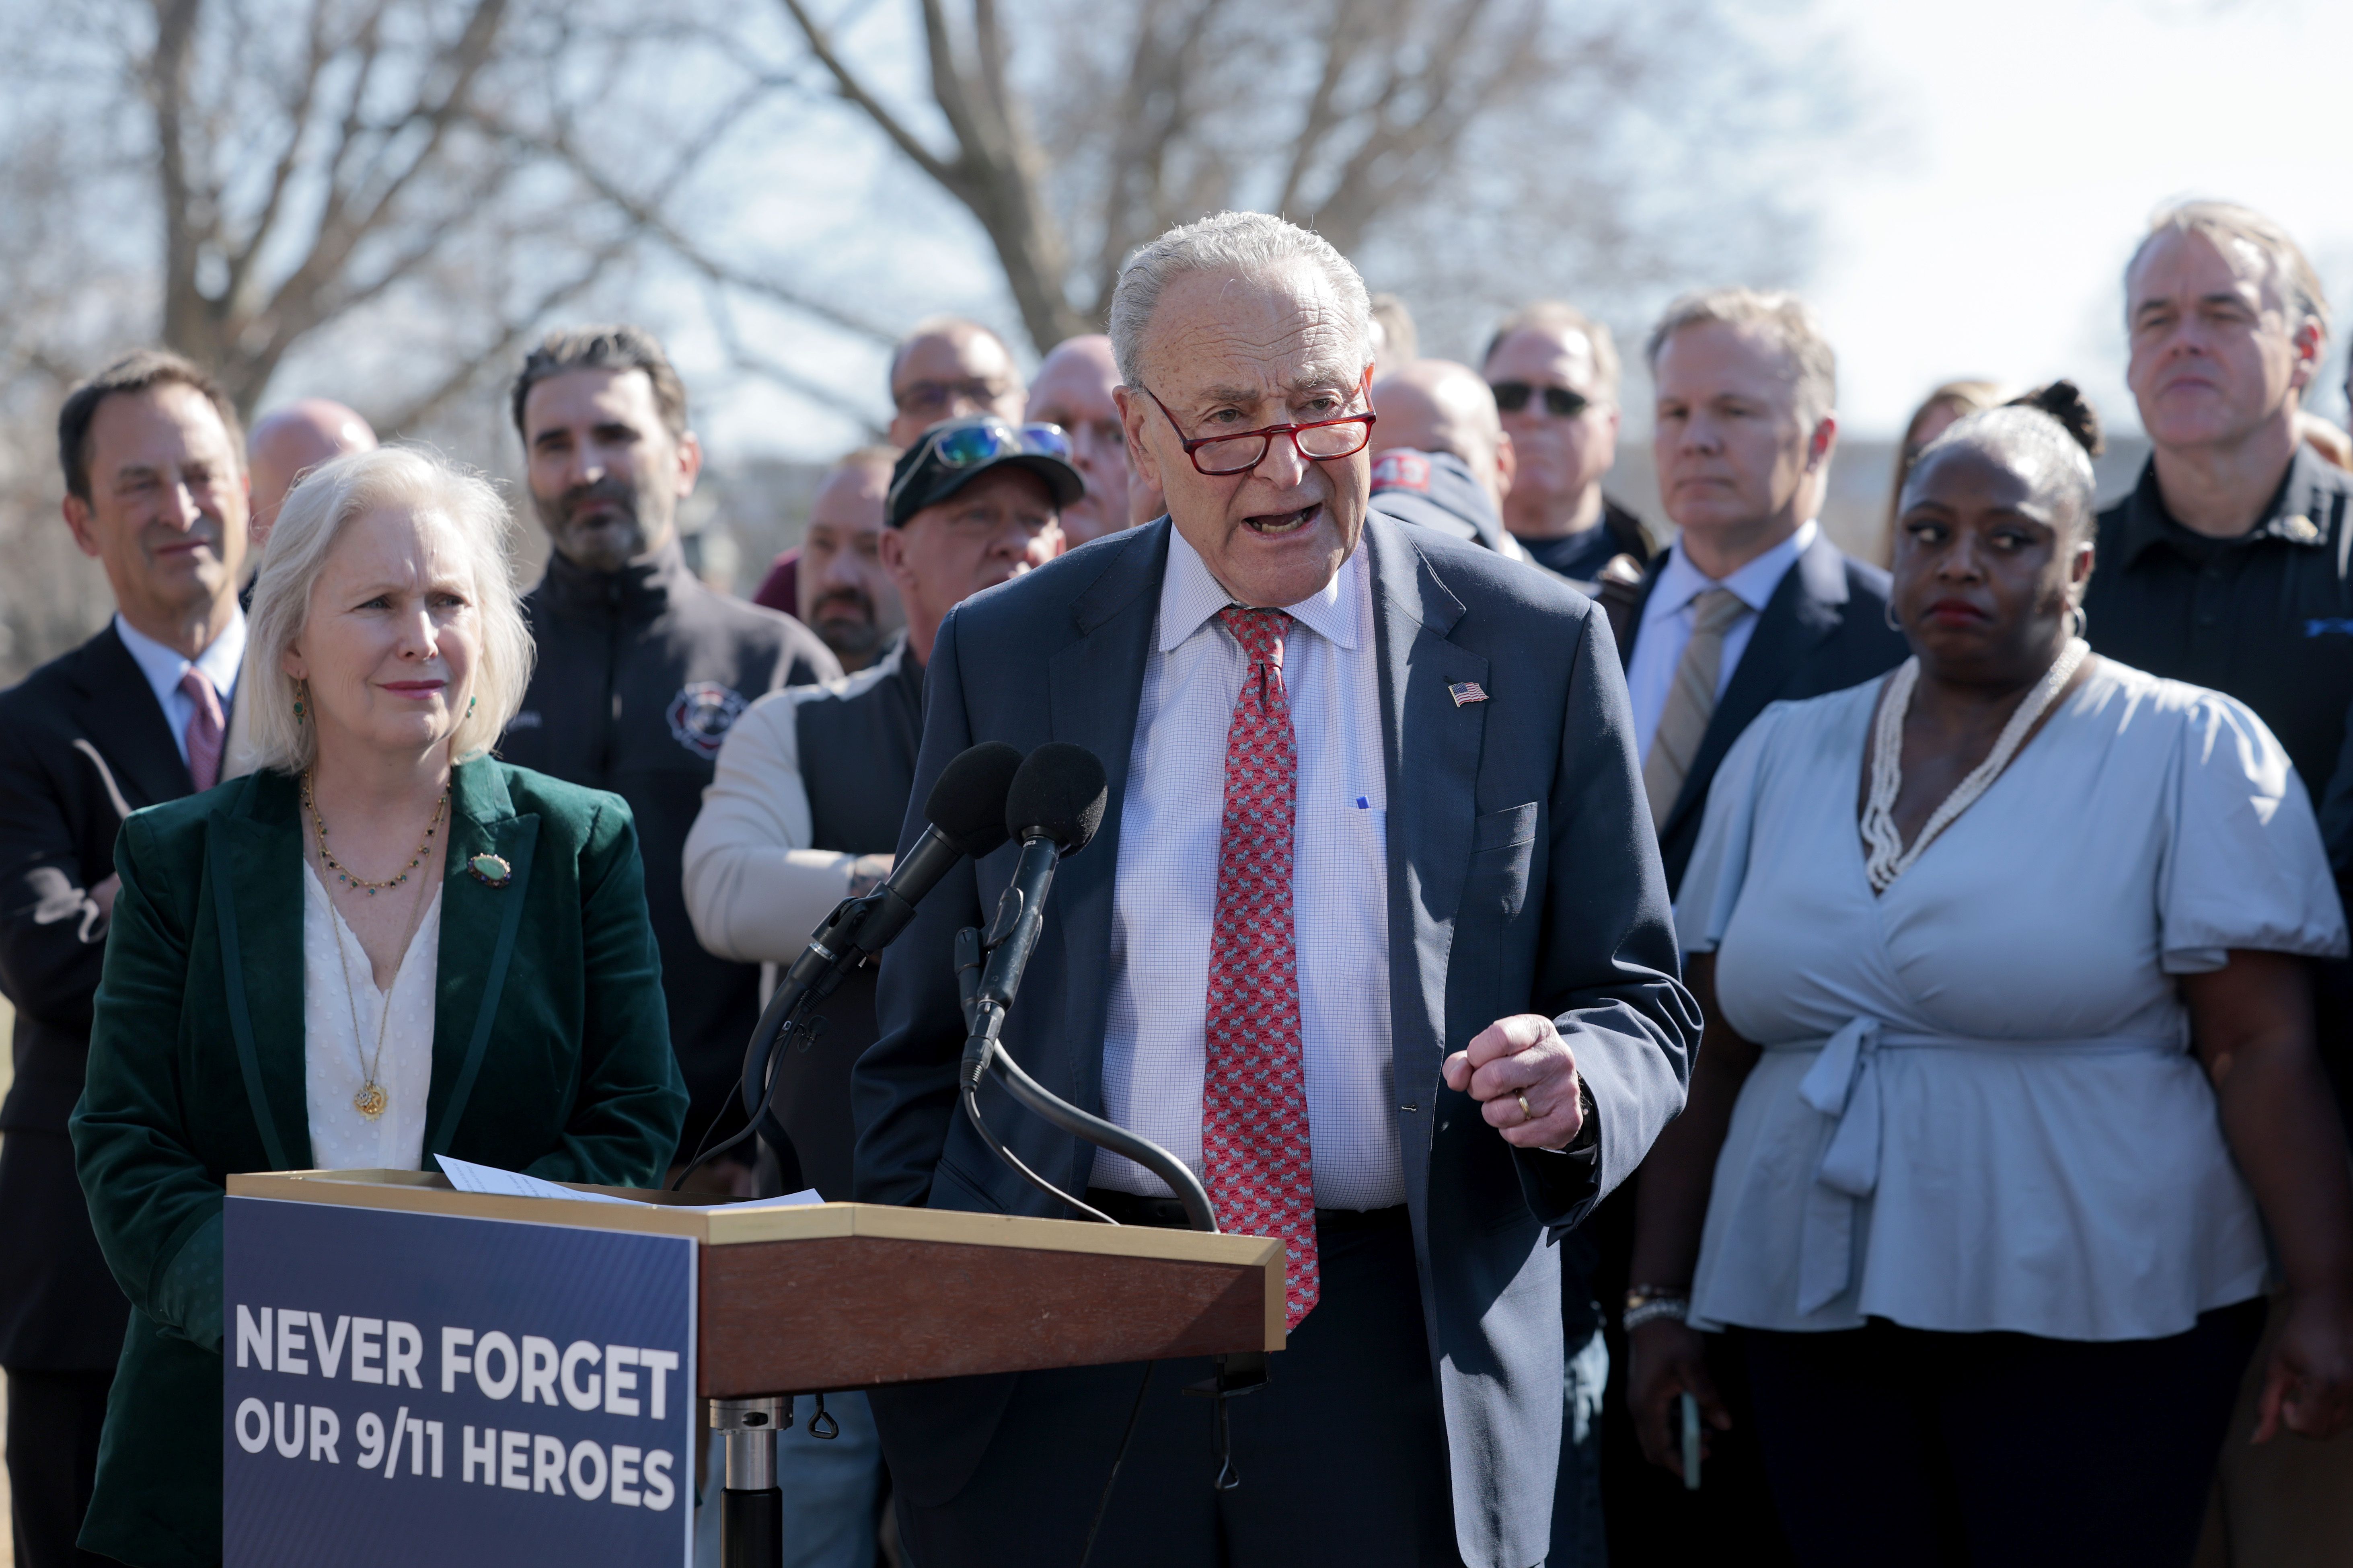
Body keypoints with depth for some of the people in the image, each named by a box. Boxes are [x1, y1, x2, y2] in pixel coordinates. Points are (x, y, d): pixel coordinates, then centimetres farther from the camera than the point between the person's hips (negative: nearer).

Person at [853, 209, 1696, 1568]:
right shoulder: (1006, 655, 6)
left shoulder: (1533, 648, 2)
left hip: (1404, 1365, -1)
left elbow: (1639, 1004, 6)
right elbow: (923, 1049, 10)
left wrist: (1575, 1084, -17)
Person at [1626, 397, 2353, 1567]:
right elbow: (1709, 1055, 12)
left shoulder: (2192, 751, -1)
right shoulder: (1783, 756, 11)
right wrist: (1661, 1300, 9)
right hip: (1817, 1325, 4)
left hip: (2086, 1331, -4)